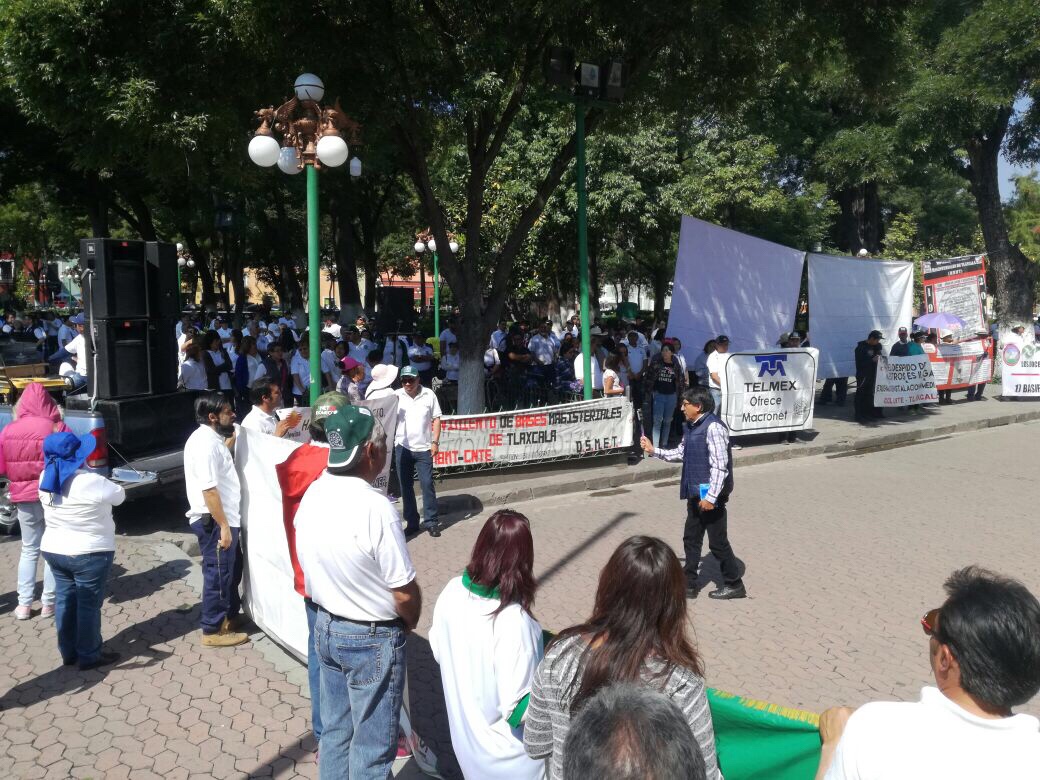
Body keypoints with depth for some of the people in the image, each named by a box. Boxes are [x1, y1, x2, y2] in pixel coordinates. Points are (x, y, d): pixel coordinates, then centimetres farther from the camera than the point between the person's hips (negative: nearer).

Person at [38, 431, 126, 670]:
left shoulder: (46, 479, -4)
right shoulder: (91, 482, -24)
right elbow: (119, 495, -7)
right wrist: (105, 486, 10)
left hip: (53, 549, 7)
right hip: (89, 553, -7)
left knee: (65, 600, 17)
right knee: (89, 604, 5)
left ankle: (68, 652, 29)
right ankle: (89, 656, 16)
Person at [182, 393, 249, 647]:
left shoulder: (211, 438, 9)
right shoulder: (205, 443, -22)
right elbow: (209, 489, -26)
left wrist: (230, 442, 15)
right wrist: (223, 526, -24)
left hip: (223, 518, 10)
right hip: (214, 521, -10)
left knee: (232, 570, 22)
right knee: (218, 575, 2)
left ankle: (230, 616, 38)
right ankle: (213, 631, 14)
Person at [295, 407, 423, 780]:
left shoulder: (311, 494, -6)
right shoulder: (375, 508, -28)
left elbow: (309, 567, 7)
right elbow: (405, 593, -20)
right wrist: (409, 623, 0)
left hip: (325, 626, 7)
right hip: (372, 638, -7)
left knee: (335, 731, 22)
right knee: (372, 748, 11)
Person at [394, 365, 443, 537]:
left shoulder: (429, 395, -2)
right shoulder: (397, 395, 1)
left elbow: (436, 419, 2)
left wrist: (435, 442, -5)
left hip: (423, 448, -2)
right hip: (403, 447, 2)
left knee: (427, 484, -2)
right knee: (406, 486, 8)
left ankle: (431, 522, 7)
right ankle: (412, 522, 18)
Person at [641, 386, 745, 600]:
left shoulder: (713, 427, -20)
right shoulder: (691, 427, 9)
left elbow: (719, 466, -23)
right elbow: (681, 453, 20)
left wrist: (711, 496, -24)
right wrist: (654, 451, 13)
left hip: (710, 495, -9)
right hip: (696, 493, 9)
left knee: (717, 541, 3)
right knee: (691, 538, 15)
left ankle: (734, 585, 20)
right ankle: (689, 584, 26)